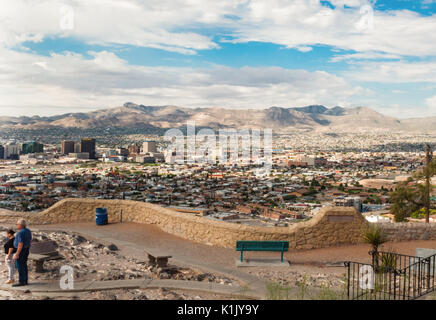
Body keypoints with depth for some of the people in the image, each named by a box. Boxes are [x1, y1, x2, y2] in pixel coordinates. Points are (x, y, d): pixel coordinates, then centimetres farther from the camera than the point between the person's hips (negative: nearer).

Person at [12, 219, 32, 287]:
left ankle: (21, 282, -2)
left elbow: (20, 244, -24)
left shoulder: (20, 233, -21)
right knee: (24, 265, 13)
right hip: (26, 250, 9)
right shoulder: (28, 231, 7)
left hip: (21, 250, -9)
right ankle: (25, 281, 15)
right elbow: (30, 240, 15)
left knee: (20, 266, -4)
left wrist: (17, 254, -22)